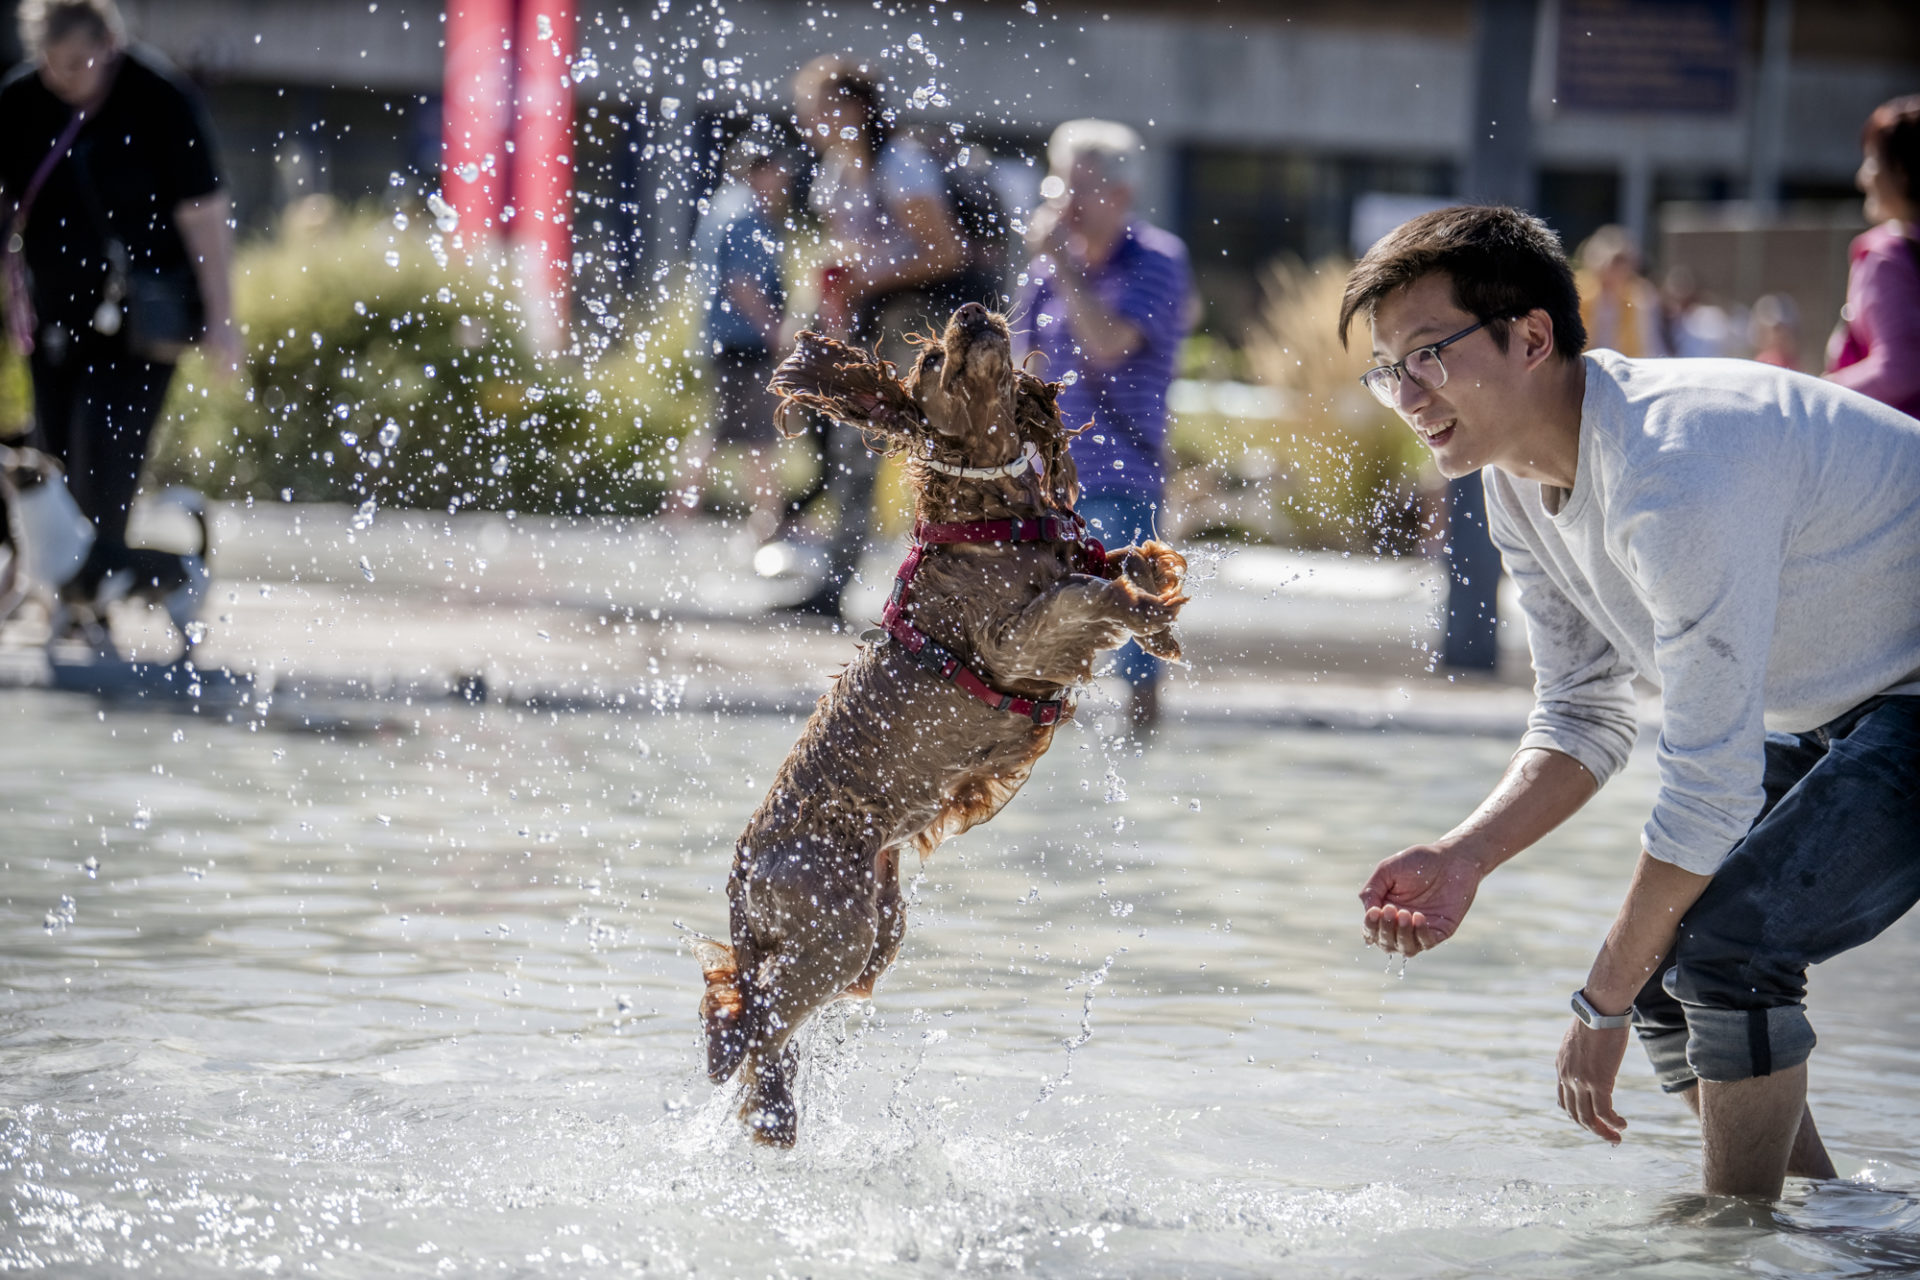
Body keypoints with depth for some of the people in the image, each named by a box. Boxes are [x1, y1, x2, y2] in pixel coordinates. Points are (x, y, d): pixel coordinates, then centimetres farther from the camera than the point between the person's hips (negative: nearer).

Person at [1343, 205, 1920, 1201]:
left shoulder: (1674, 470, -32)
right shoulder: (1519, 477, -1)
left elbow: (1710, 780, -30)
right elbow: (1583, 719, 7)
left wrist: (1600, 1006, -22)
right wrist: (1463, 856, -12)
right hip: (1821, 713, 10)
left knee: (1722, 941, -22)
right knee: (1662, 957, 4)